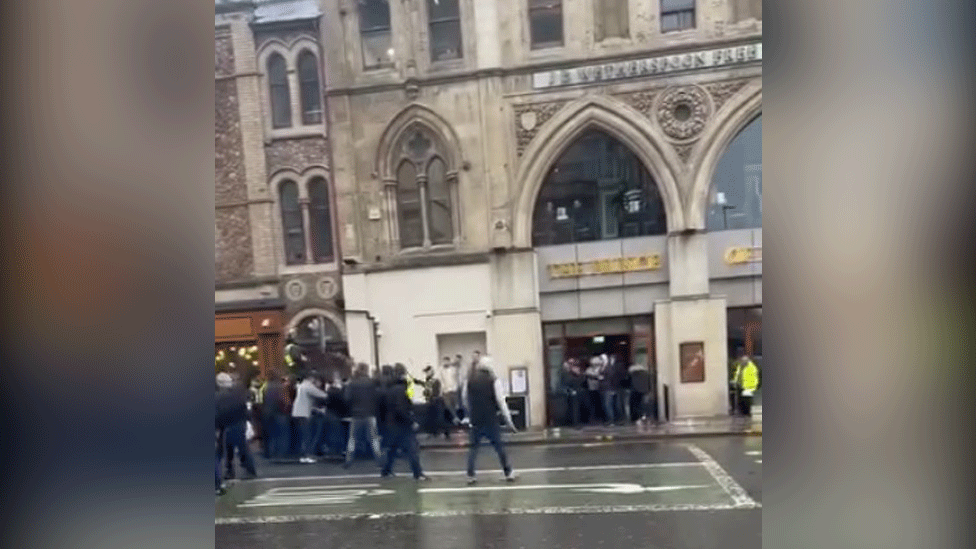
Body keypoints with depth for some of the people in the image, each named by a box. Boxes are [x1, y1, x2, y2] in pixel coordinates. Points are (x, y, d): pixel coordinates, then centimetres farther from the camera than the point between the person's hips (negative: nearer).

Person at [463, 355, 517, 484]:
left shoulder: (470, 380, 3)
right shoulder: (494, 380, -7)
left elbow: (466, 400, 12)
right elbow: (501, 401, -9)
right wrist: (508, 420, -3)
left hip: (476, 419, 2)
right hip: (491, 420, -2)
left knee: (473, 447, 11)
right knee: (499, 446, 10)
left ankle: (470, 475, 6)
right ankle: (508, 473, 18)